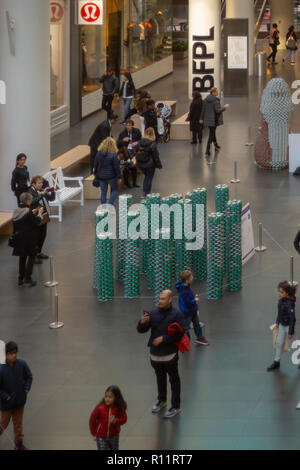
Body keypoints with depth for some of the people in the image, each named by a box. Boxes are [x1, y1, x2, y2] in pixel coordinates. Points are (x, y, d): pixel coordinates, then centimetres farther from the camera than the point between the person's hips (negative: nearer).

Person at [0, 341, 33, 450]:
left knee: (18, 423, 18)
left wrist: (26, 389, -5)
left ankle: (19, 443, 32)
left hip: (20, 401, 4)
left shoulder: (22, 364, -12)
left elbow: (29, 376, 6)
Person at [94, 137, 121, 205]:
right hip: (111, 176, -4)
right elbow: (117, 167, -10)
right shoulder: (113, 155, -14)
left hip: (101, 176, 4)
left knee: (103, 192, 11)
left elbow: (96, 166, 7)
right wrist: (118, 176, 0)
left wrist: (96, 175, 18)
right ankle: (110, 205, -2)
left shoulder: (99, 153, -1)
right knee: (115, 190, 12)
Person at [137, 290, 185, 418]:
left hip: (170, 354, -5)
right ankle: (161, 400, 40)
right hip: (155, 353, 5)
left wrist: (164, 338, -20)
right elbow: (141, 330, 2)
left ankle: (175, 407, 12)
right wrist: (142, 322, -20)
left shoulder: (176, 315, -9)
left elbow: (180, 333, -16)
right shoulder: (153, 314, 2)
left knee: (174, 380, 3)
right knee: (160, 378, 21)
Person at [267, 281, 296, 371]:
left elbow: (292, 318, -24)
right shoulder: (281, 300, -7)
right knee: (279, 343, 16)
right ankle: (276, 362, 30)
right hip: (282, 325, 8)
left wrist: (291, 332, -20)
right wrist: (277, 322, 19)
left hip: (288, 326, -8)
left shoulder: (290, 304, -30)